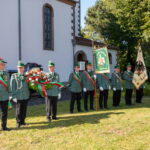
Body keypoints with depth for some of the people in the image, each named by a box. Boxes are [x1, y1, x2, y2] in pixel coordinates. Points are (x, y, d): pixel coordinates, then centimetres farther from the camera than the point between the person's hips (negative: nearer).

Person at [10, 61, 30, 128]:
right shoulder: (14, 76, 2)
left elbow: (28, 85, 17)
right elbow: (12, 87, -2)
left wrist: (28, 94, 8)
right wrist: (14, 96, -7)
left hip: (26, 96, 3)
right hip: (18, 96, -3)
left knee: (24, 110, 9)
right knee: (19, 110, 0)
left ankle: (22, 121, 21)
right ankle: (18, 122, 12)